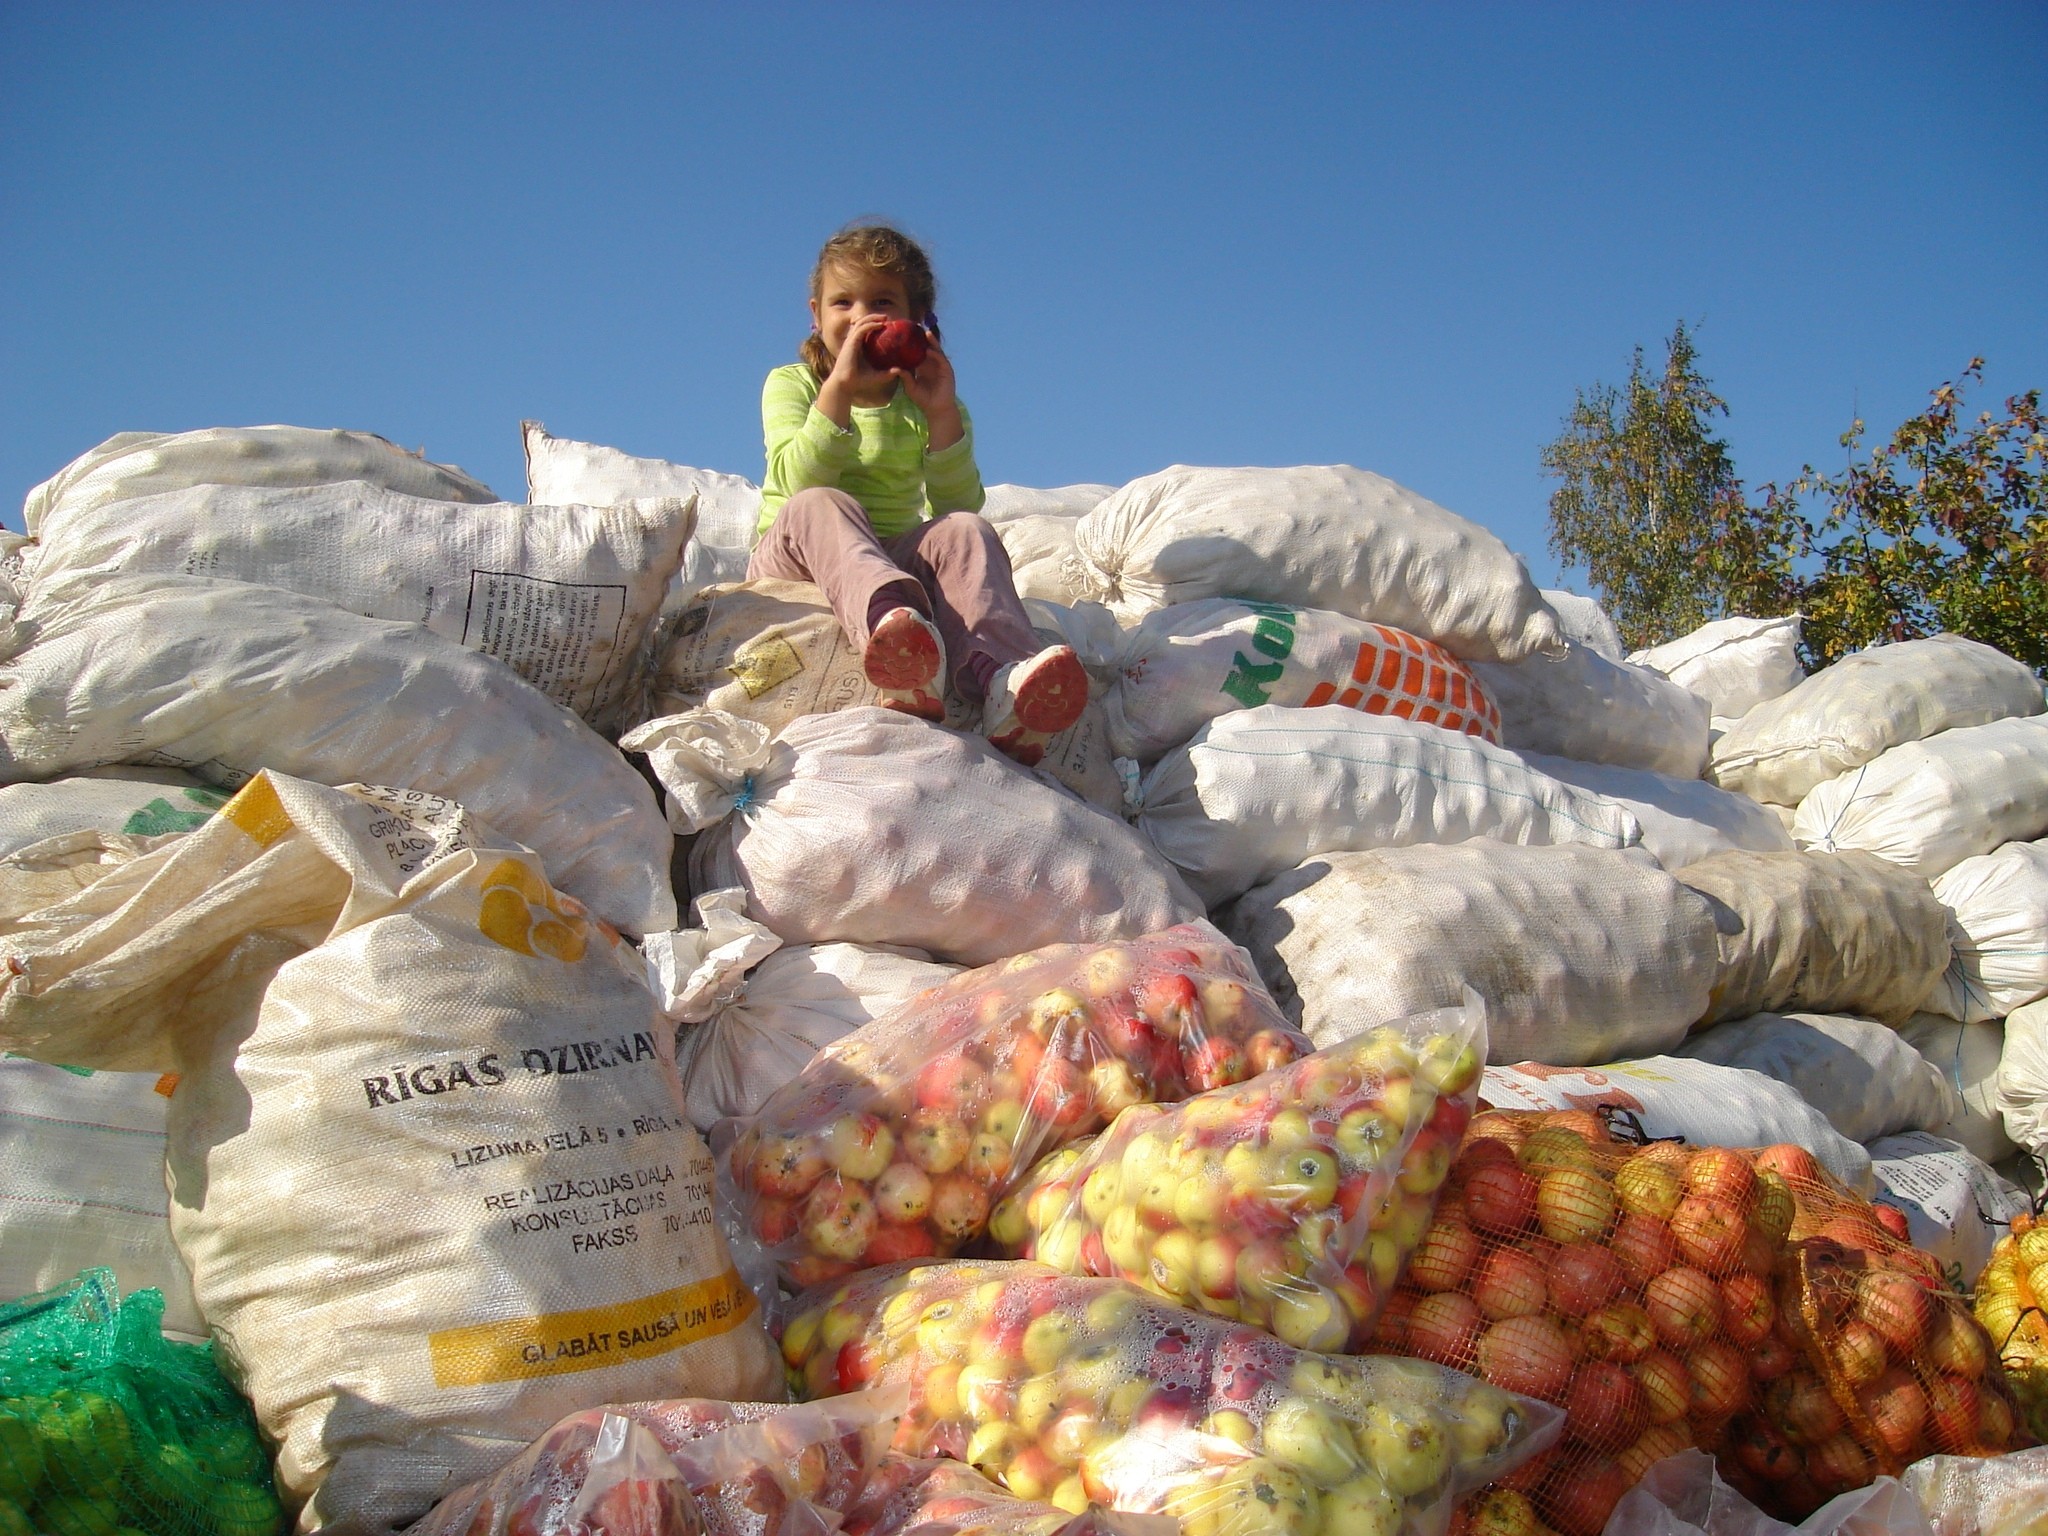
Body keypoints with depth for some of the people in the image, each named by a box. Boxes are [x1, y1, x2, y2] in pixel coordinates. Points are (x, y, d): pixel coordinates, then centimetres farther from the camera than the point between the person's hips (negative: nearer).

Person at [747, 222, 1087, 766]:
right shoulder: (791, 384, 6)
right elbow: (798, 482, -15)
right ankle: (890, 619, -68)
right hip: (792, 563, -1)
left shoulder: (924, 400, 12)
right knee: (819, 507, -34)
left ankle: (1001, 679, -58)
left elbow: (957, 504, -5)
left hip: (892, 559, 2)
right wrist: (841, 388, -22)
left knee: (965, 531, -28)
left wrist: (944, 415, -16)